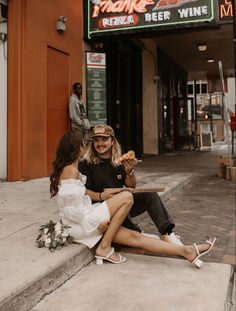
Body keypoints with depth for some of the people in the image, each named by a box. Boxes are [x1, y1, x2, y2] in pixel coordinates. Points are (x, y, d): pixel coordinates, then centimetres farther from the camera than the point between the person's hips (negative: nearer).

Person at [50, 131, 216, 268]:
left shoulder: (64, 169, 13)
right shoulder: (72, 170, -16)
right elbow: (73, 209, -19)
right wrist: (97, 222, -14)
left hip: (84, 222, 9)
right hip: (82, 224, -9)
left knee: (134, 236, -3)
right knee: (126, 197, -17)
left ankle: (187, 252, -6)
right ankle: (105, 248, -10)